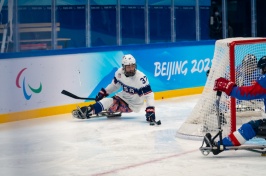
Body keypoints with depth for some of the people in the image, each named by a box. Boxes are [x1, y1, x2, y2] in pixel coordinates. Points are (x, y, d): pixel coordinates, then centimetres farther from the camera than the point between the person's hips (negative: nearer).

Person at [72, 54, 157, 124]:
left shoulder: (141, 78, -29)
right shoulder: (120, 72, -11)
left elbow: (149, 94, -31)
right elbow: (115, 84, 10)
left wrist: (150, 110, -42)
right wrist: (103, 92, 5)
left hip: (133, 105, -9)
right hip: (123, 97, 9)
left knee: (112, 106, -26)